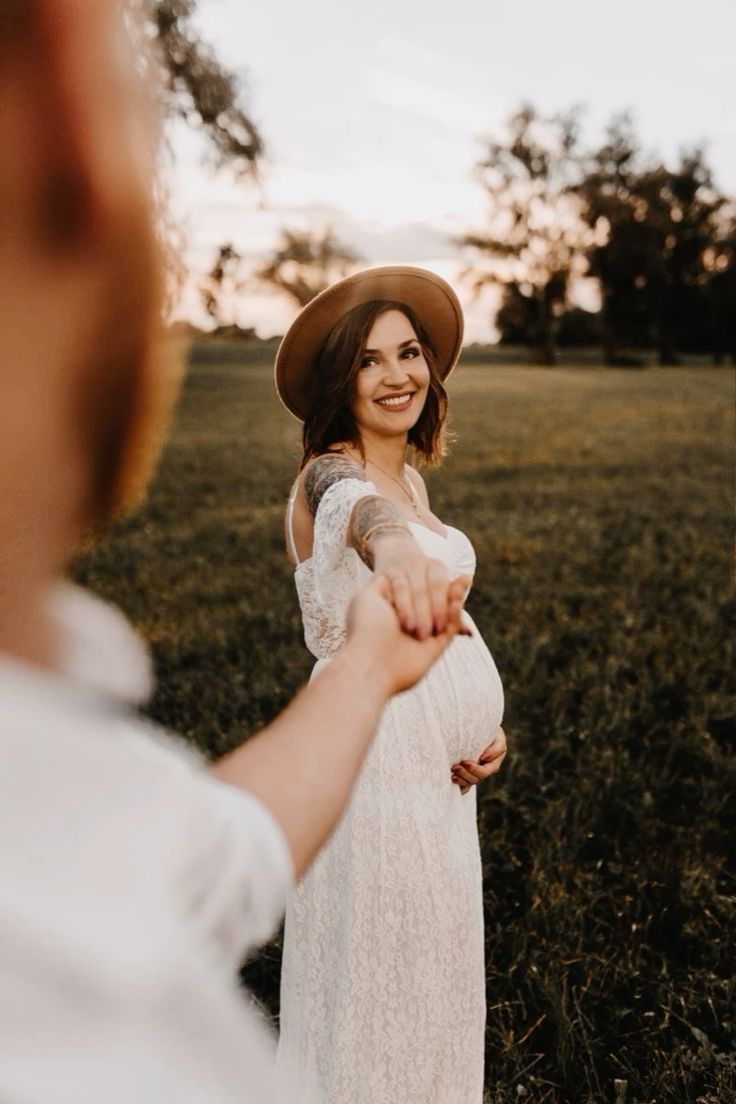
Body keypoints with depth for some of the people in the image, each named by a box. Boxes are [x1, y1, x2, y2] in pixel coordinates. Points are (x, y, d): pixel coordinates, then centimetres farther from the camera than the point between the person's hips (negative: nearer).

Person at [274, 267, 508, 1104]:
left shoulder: (412, 477, 9)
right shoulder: (331, 476, -17)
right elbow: (360, 512, -43)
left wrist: (484, 721, 2)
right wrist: (394, 543, -67)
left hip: (436, 766, 9)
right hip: (377, 751, -8)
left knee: (436, 966, 23)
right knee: (381, 972, 9)